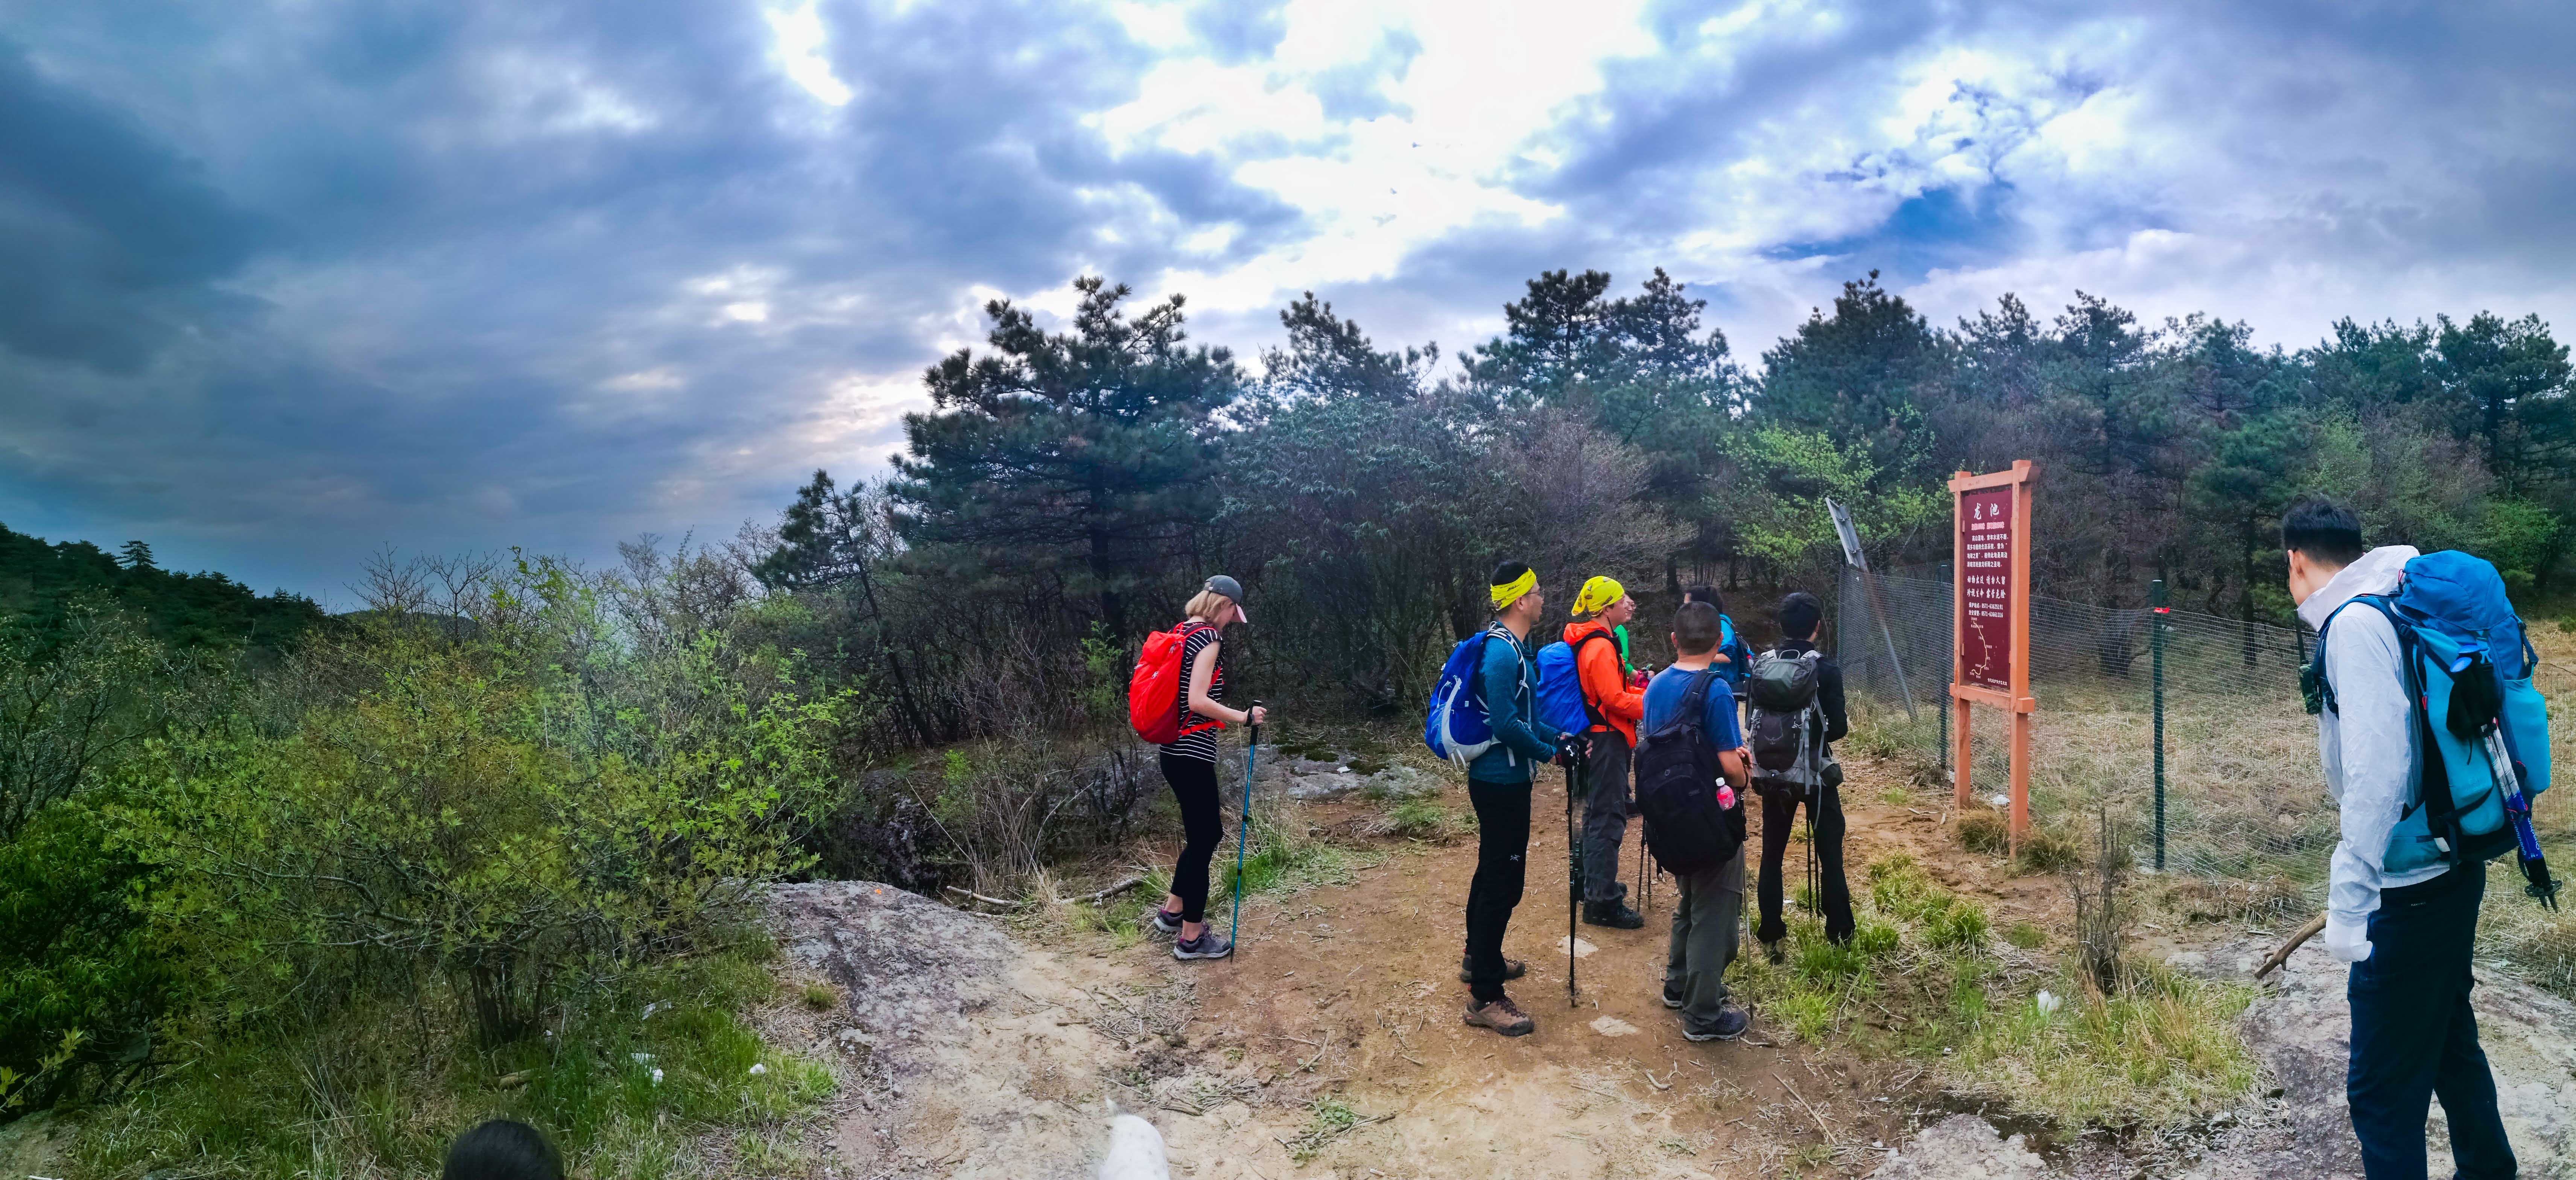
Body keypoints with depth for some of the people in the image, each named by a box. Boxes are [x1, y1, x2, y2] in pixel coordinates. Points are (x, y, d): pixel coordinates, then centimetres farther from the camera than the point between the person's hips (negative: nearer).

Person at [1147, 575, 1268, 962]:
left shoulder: (1183, 633, 12)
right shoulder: (1209, 635, -15)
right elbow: (1198, 701, -23)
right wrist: (1243, 717, -20)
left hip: (1177, 752, 9)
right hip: (1192, 755, -9)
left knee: (1208, 831, 21)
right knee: (1203, 837, 1)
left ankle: (1172, 912, 31)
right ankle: (1191, 938, 11)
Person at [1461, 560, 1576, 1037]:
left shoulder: (1515, 647, 11)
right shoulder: (1502, 652, -21)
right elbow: (1506, 724, -26)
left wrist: (1556, 736, 9)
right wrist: (1549, 752, -14)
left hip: (1498, 778, 11)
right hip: (1502, 780, -11)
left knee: (1494, 871, 23)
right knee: (1503, 881, -7)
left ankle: (1480, 957, 40)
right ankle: (1485, 996, -3)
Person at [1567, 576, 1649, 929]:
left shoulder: (1587, 642, 13)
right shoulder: (1601, 646, -20)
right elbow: (1615, 700, -22)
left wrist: (1647, 693, 11)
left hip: (1595, 738, 11)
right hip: (1606, 739, -11)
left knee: (1599, 813, 20)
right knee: (1608, 820, -7)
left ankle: (1595, 884, 33)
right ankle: (1602, 902, -4)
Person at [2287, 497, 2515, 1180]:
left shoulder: (2354, 624, -18)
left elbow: (2378, 768, -25)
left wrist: (2348, 899, -23)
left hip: (2410, 891, -10)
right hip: (2453, 871, 10)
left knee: (2384, 1087, -2)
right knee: (2450, 1044, 25)